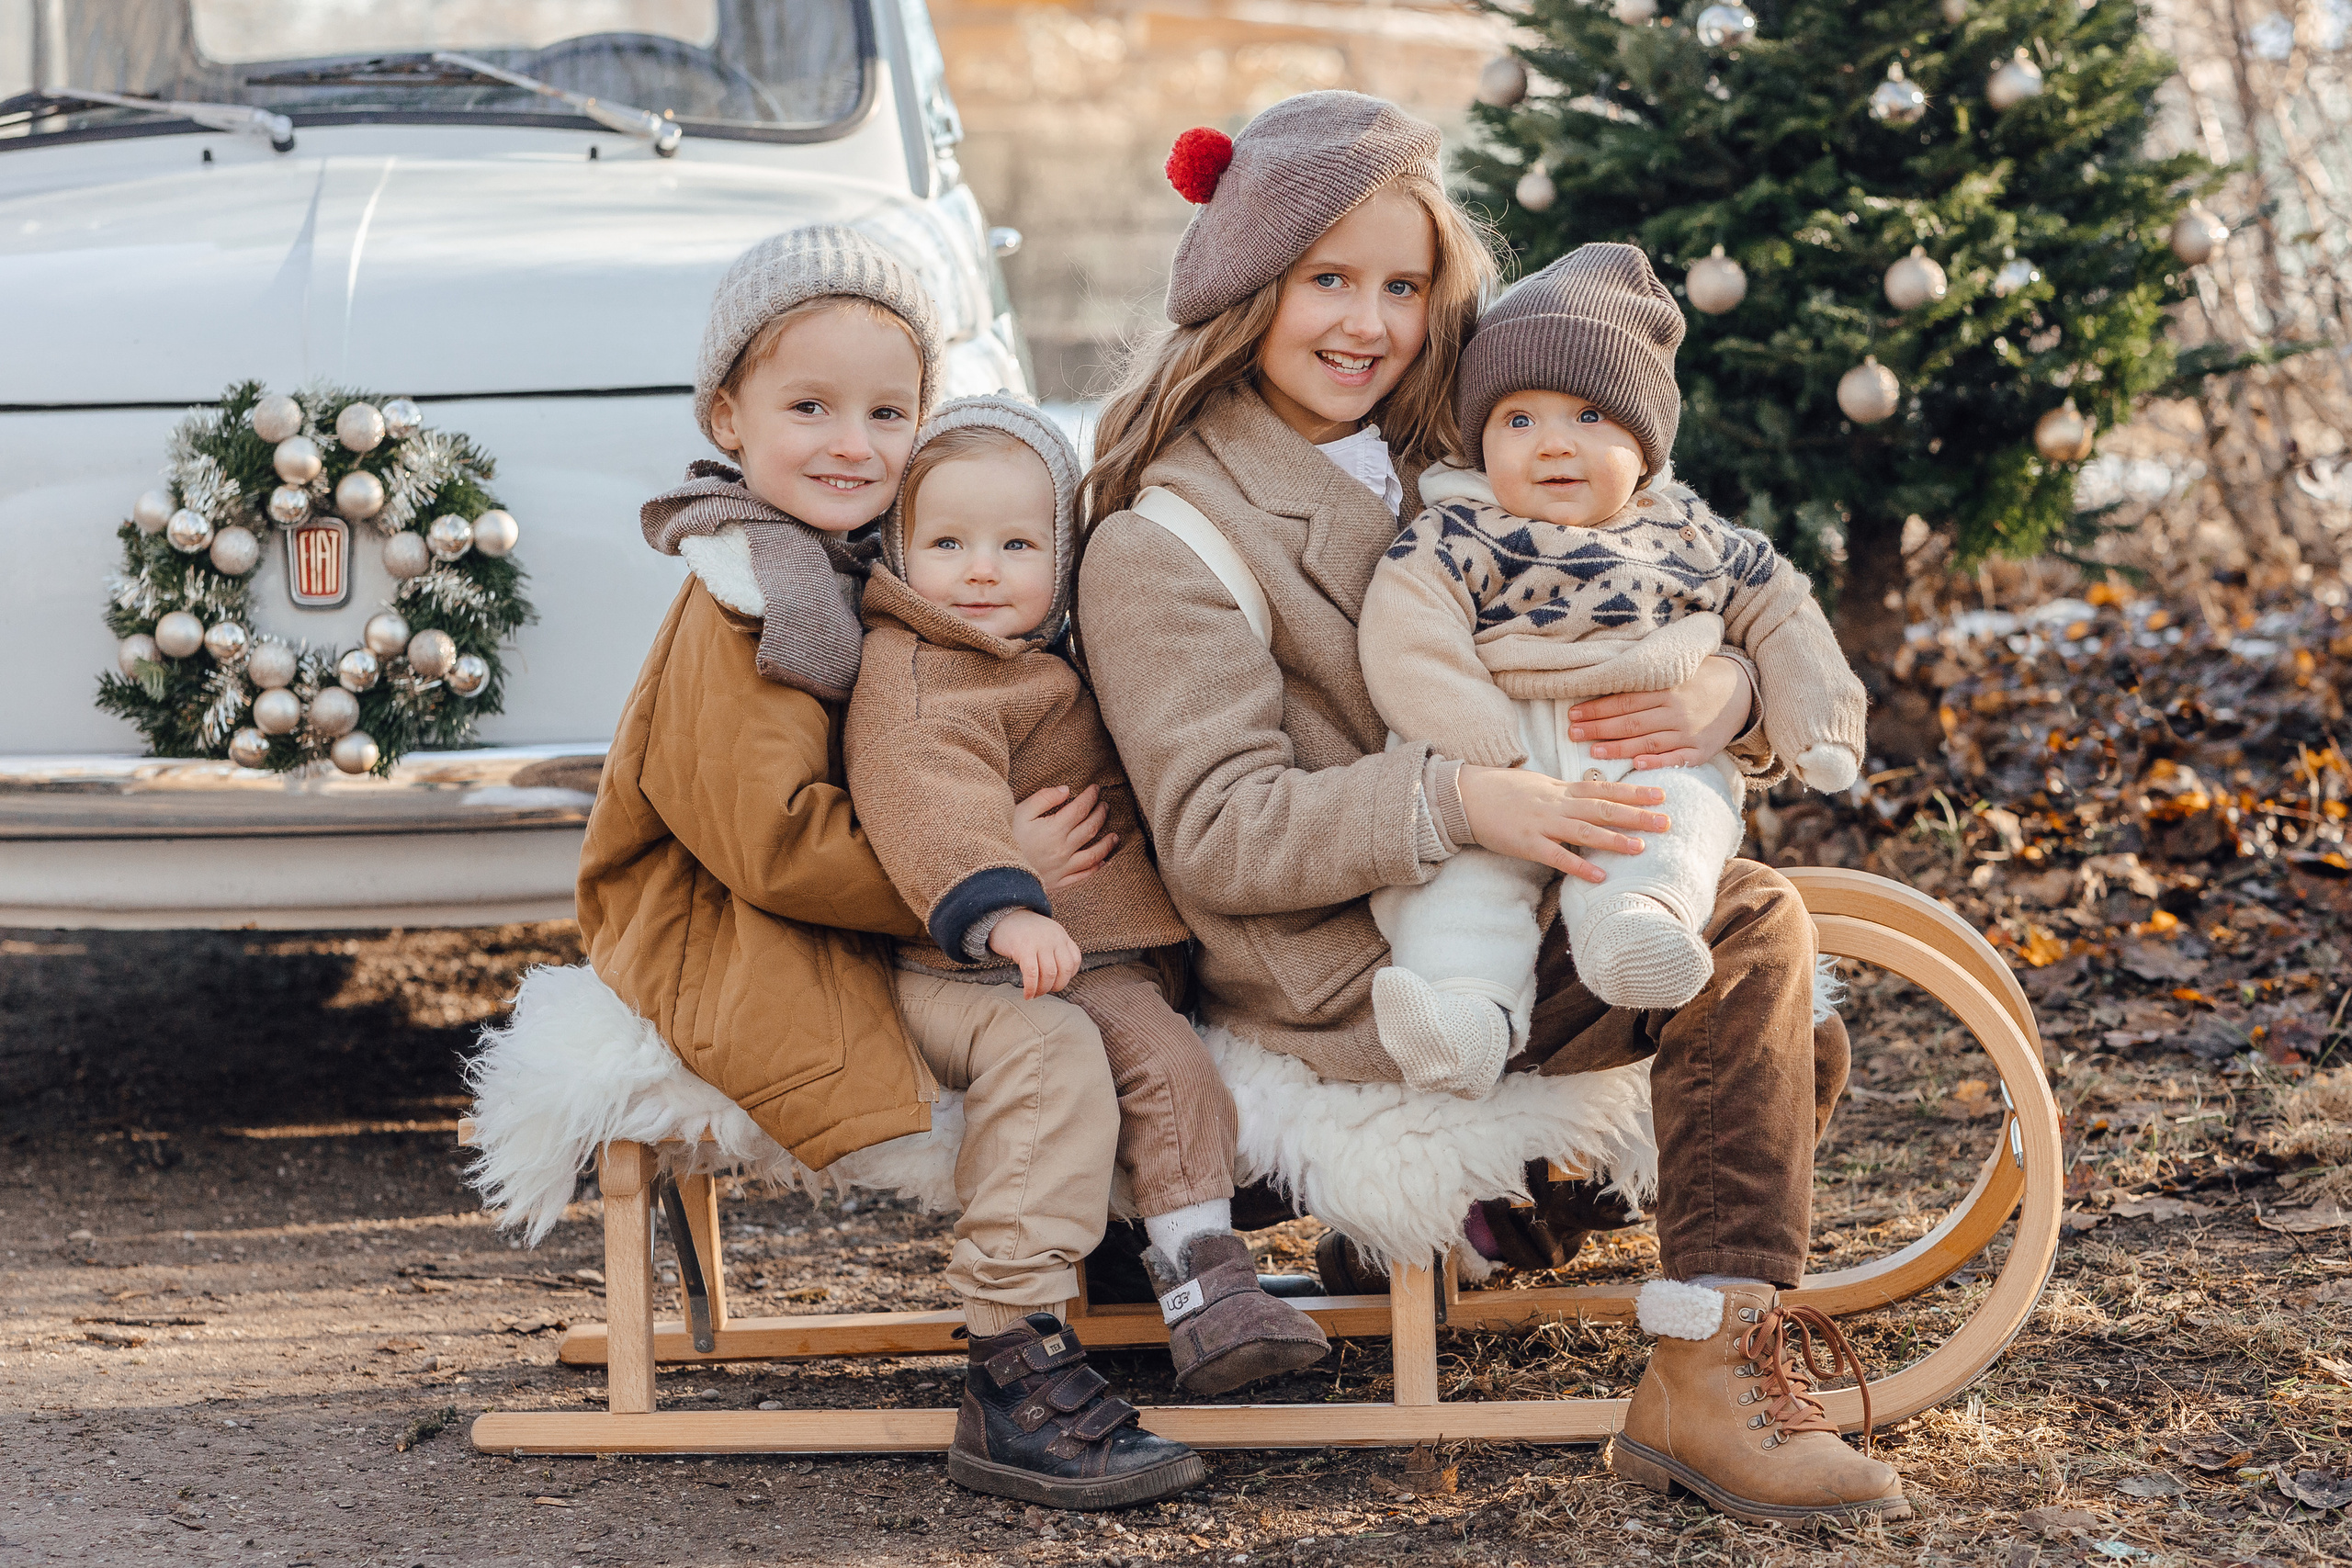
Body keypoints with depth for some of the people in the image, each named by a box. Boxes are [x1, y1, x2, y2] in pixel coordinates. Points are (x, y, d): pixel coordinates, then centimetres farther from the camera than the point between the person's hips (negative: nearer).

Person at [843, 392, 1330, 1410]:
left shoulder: (1053, 666, 21)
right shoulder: (906, 673, -10)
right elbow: (930, 797, -28)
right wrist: (998, 909, -41)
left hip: (1093, 958, 8)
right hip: (950, 972, -8)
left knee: (1168, 1056, -12)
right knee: (1048, 1052, -32)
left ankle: (1204, 1287, -9)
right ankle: (1014, 1318, -35)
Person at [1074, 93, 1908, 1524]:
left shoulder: (1443, 477, 13)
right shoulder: (1167, 542, -10)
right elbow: (1217, 837, -19)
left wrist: (1722, 697, -14)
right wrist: (1459, 802, -31)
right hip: (1344, 970, -8)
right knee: (1752, 934, -20)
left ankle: (1520, 1204, 11)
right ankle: (1711, 1383, -15)